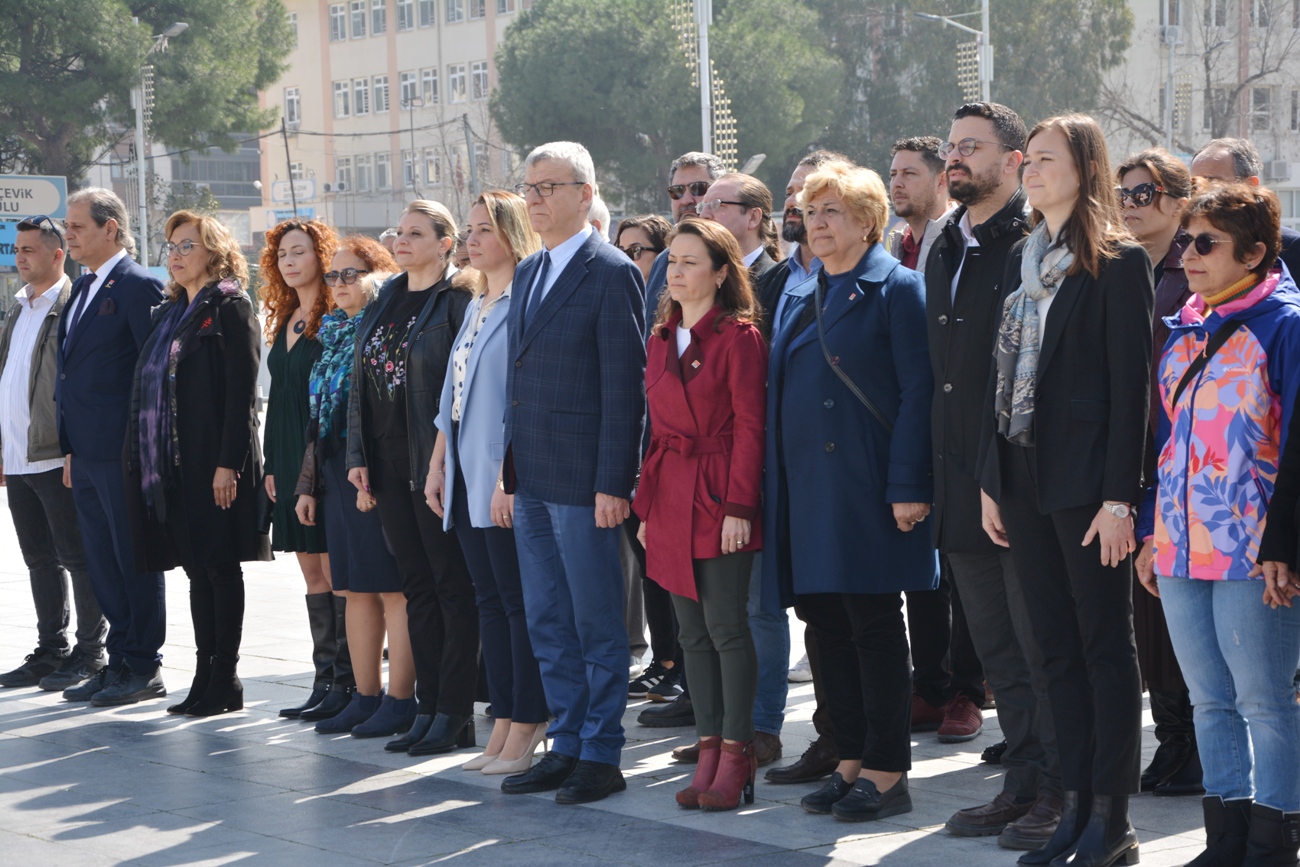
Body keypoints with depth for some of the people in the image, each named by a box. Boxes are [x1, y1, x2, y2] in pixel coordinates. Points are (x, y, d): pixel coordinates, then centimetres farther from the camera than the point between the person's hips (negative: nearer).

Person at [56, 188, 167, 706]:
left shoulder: (138, 286, -11)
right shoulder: (84, 288, 16)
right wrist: (72, 449, 16)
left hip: (123, 451, -9)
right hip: (87, 451, 9)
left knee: (134, 561, -1)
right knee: (102, 563, 13)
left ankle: (143, 669, 7)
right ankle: (120, 662, 21)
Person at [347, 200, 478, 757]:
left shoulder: (458, 302, -8)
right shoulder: (385, 302, 14)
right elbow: (360, 381, 16)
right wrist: (358, 455, 8)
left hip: (436, 463, -7)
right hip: (389, 465, 7)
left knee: (452, 586, -2)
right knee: (416, 586, 11)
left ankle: (455, 714, 2)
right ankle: (428, 708, 16)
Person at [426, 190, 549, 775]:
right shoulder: (476, 307, 17)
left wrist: (510, 477, -21)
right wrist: (437, 465, 16)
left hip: (506, 483, -9)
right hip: (466, 477, 9)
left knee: (519, 602, -4)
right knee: (490, 601, 10)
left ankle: (527, 728, 1)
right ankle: (504, 726, 14)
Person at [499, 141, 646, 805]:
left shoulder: (611, 273, -10)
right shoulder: (528, 272, 15)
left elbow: (623, 386, -13)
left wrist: (612, 483, -17)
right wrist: (509, 469, 13)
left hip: (583, 482, -8)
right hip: (532, 481, 8)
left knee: (596, 623, 0)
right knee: (547, 623, 13)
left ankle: (601, 757, 8)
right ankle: (566, 746, 21)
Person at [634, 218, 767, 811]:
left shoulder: (739, 336, -8)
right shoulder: (661, 338, 13)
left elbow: (750, 427, -11)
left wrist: (739, 506, -16)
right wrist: (646, 505, 11)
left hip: (720, 496, -7)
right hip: (671, 496, 7)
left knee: (726, 625, -5)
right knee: (693, 630, 8)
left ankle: (737, 754, 3)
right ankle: (710, 752, 13)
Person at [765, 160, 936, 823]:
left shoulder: (896, 289, -5)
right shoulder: (807, 296, 17)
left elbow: (918, 391, -11)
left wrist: (909, 486, -19)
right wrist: (776, 485, 12)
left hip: (867, 483, -7)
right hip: (809, 487, 8)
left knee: (874, 624, -4)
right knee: (826, 624, 9)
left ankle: (887, 773, 2)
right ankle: (852, 761, 17)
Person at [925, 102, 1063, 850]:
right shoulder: (946, 250, 15)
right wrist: (939, 473, 16)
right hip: (964, 483, 8)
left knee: (1041, 644, -2)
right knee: (997, 648, 14)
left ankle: (1061, 794, 6)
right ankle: (1024, 785, 23)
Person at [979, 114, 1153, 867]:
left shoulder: (1119, 262, -7)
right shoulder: (1022, 259, 13)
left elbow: (1131, 382, -11)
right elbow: (1005, 372, 14)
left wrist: (1119, 495, -16)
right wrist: (991, 477, 10)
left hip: (1087, 480, -7)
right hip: (1024, 478, 7)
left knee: (1106, 648, -1)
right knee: (1059, 648, 9)